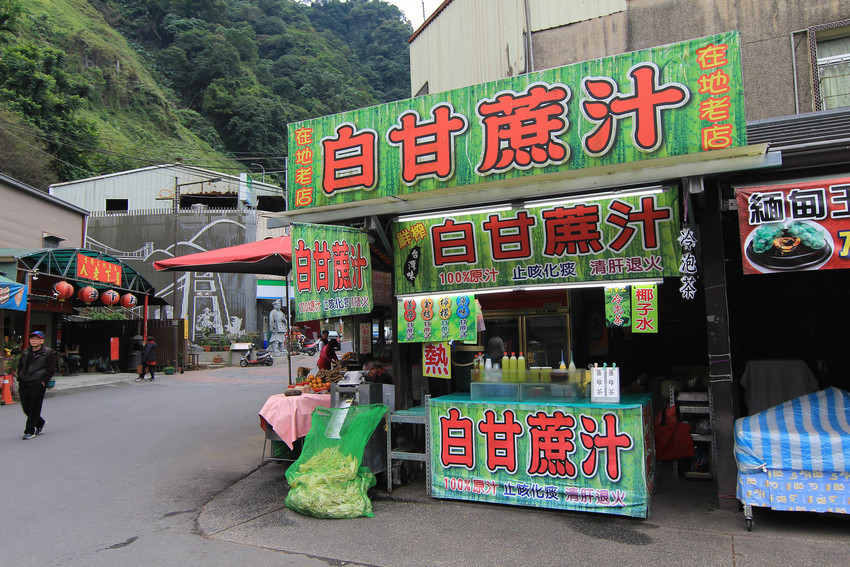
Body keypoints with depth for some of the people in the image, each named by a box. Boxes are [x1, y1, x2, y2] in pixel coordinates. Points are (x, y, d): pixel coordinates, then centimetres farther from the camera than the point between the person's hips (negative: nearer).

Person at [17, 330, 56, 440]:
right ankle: (40, 423, 30)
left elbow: (51, 369, -3)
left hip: (38, 384, -6)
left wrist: (43, 381, -10)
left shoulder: (48, 353, -2)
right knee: (25, 407, 8)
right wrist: (20, 378, 12)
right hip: (24, 384, 6)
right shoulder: (25, 352, 14)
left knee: (34, 408, -4)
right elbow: (20, 366, 24)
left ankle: (30, 431, 5)